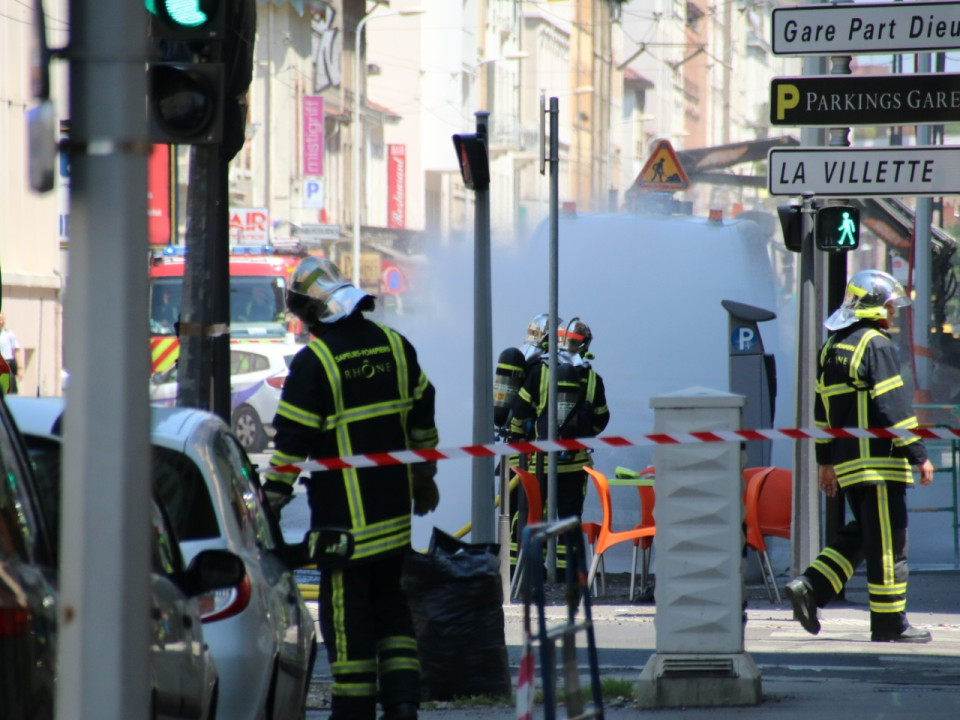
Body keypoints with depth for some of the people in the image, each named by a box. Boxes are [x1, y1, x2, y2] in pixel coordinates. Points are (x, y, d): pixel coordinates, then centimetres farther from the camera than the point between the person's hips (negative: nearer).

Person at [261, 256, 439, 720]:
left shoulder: (314, 360, -13)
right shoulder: (394, 346, 7)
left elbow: (291, 439, -13)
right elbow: (421, 415, 15)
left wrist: (272, 499, -7)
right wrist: (424, 477, 25)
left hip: (344, 514, -6)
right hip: (394, 507, 6)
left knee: (347, 611, 0)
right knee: (390, 601, 16)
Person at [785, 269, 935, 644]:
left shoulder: (832, 346, 15)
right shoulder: (876, 345, -12)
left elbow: (823, 407, 18)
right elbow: (894, 407, -16)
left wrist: (825, 460, 23)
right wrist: (919, 455, -12)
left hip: (847, 460, 9)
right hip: (878, 460, -9)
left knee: (861, 533, 17)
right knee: (887, 542, -2)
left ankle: (810, 587, 3)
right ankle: (889, 622, 1)